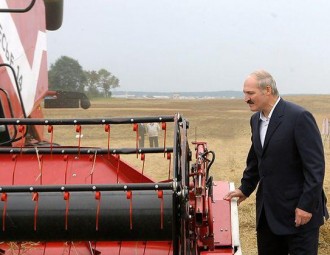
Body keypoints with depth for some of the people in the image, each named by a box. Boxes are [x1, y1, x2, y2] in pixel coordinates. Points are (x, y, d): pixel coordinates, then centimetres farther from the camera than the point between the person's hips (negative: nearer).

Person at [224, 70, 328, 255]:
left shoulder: (299, 117, -17)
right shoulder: (256, 120, 8)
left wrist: (306, 205, -19)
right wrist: (245, 189, 19)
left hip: (299, 211, -7)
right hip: (268, 210, 7)